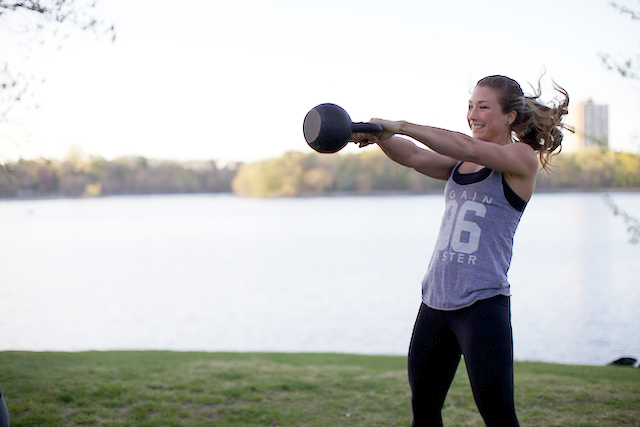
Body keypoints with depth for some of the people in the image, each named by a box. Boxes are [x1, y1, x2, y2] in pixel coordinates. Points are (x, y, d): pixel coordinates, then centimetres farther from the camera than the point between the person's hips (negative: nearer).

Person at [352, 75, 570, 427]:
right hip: (435, 301, 7)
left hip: (482, 304, -7)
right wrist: (379, 136, -19)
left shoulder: (522, 158, -3)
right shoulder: (460, 164, 16)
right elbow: (414, 157, 1)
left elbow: (465, 148, -18)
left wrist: (400, 126, -22)